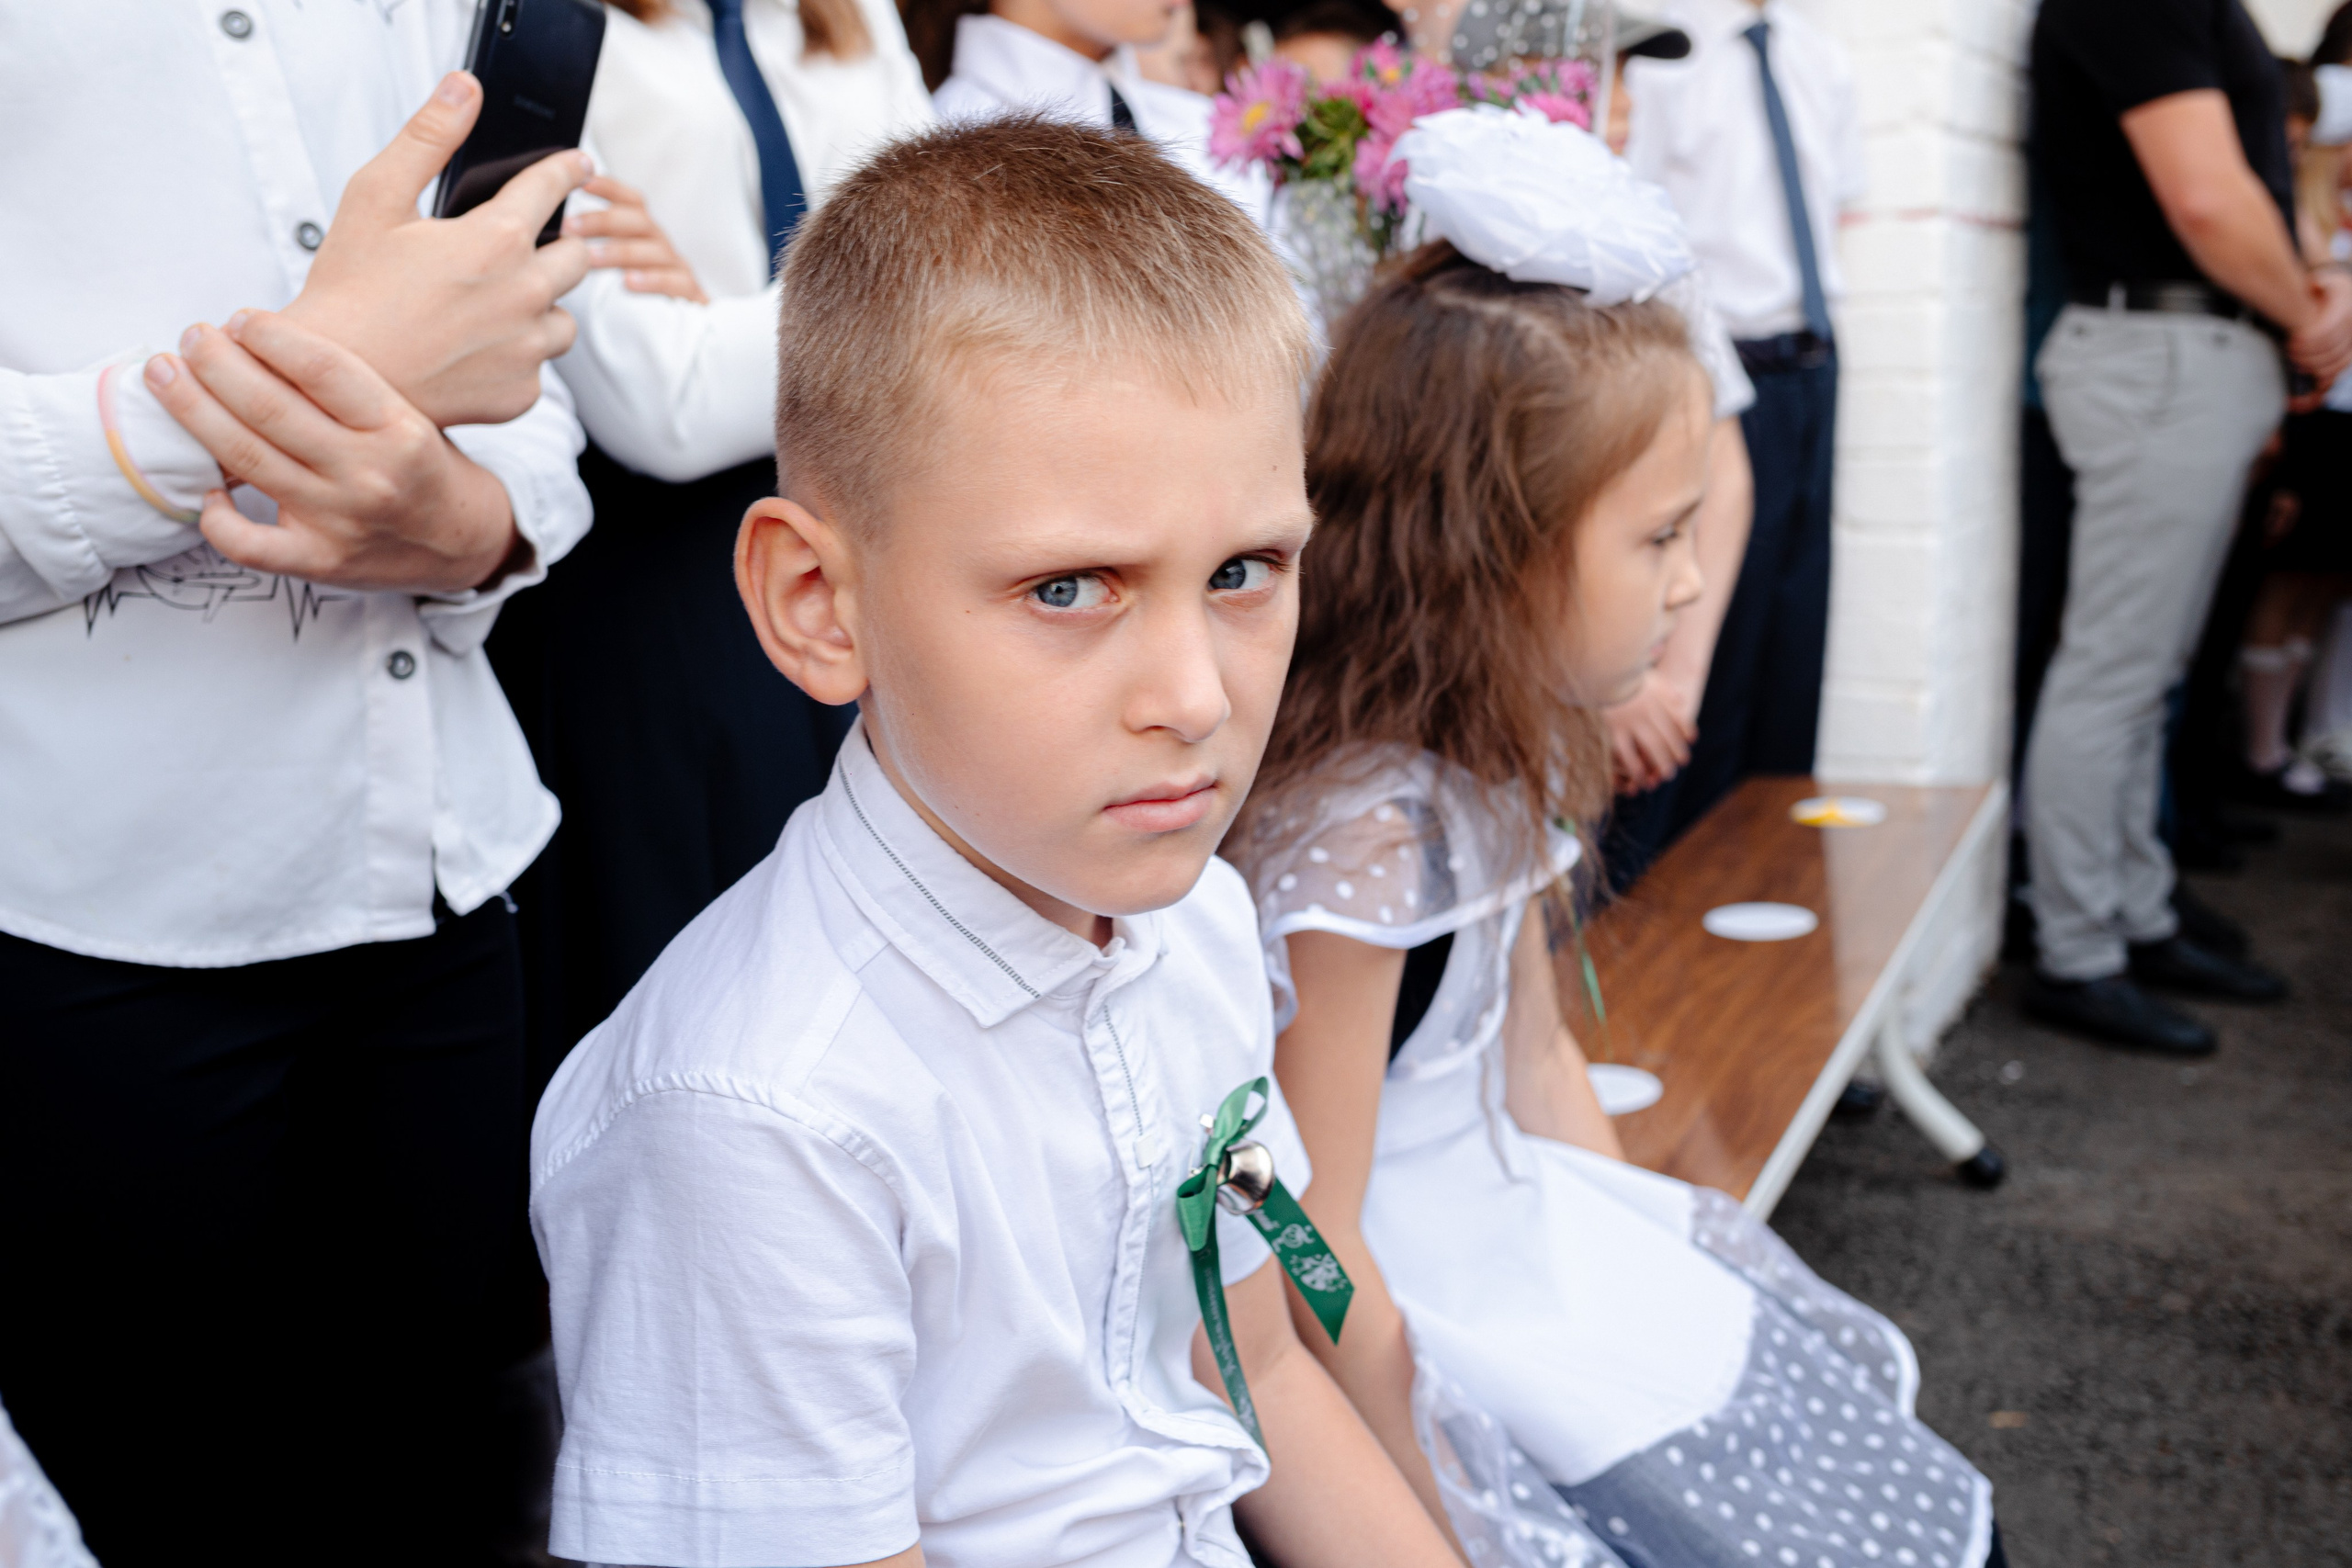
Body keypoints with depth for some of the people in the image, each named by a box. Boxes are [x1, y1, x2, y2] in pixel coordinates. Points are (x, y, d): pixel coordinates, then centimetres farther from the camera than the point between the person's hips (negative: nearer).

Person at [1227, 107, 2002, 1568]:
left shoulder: (1497, 762, -2)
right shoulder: (1357, 837, -30)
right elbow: (1314, 1246, -24)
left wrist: (1653, 1252, 9)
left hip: (1526, 1216, 9)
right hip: (1431, 1300, -8)